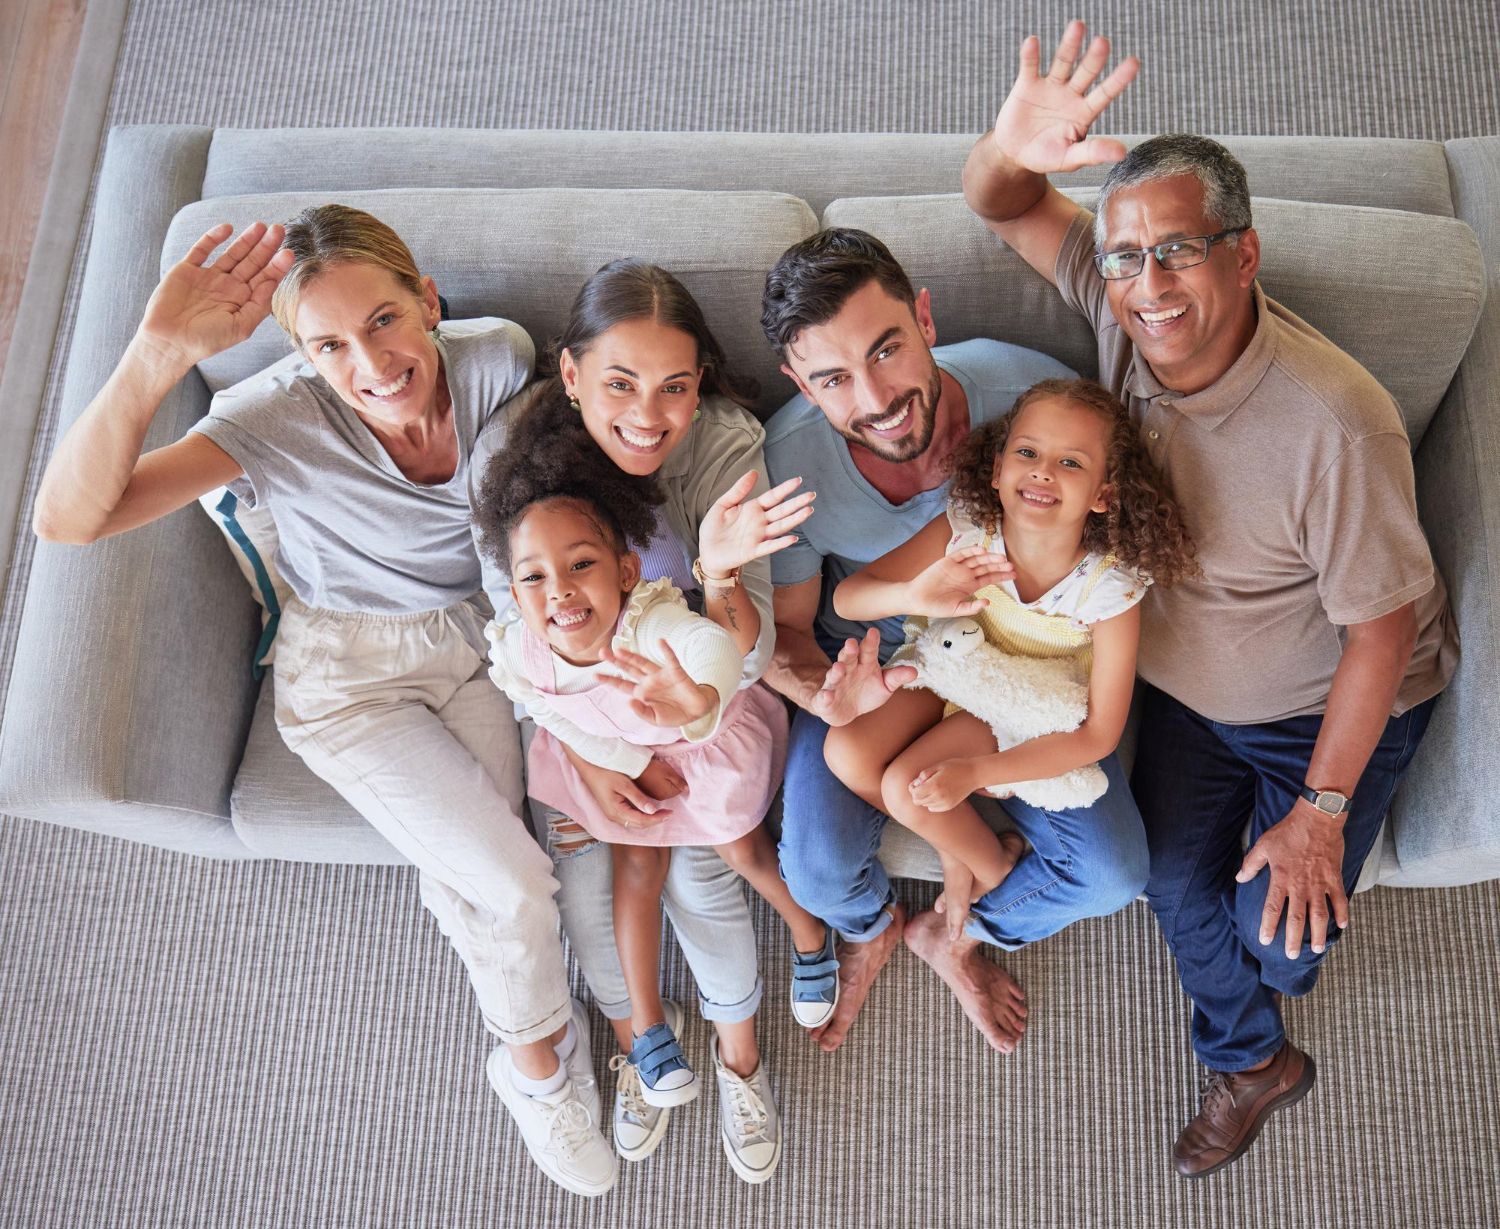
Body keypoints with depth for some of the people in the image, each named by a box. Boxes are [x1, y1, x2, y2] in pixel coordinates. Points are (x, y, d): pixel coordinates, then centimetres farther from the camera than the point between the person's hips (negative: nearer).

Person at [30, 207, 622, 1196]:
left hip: (477, 638, 3)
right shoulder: (282, 415, -26)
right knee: (514, 882, -13)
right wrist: (158, 356, -46)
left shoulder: (498, 358, -19)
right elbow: (69, 517, -35)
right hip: (350, 676, -2)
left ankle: (528, 1054, 24)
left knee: (471, 877, -10)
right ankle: (542, 1062, 20)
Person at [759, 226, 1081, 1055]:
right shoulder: (787, 461, -27)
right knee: (820, 871, -19)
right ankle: (871, 929, 24)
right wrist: (828, 693, -34)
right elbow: (782, 630, -11)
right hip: (866, 654, -1)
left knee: (1109, 866, -9)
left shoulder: (1033, 392, -28)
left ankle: (950, 936, 26)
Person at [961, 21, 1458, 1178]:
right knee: (1177, 885, 6)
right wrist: (1011, 150, -36)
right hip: (1185, 683, 5)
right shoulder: (1123, 307, -20)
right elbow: (1003, 207, -9)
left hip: (1329, 704, -4)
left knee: (1277, 929, -3)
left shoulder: (1333, 420, -36)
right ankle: (1254, 1062, 37)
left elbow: (1381, 626, -25)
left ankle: (1292, 949, 39)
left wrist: (1320, 810, -18)